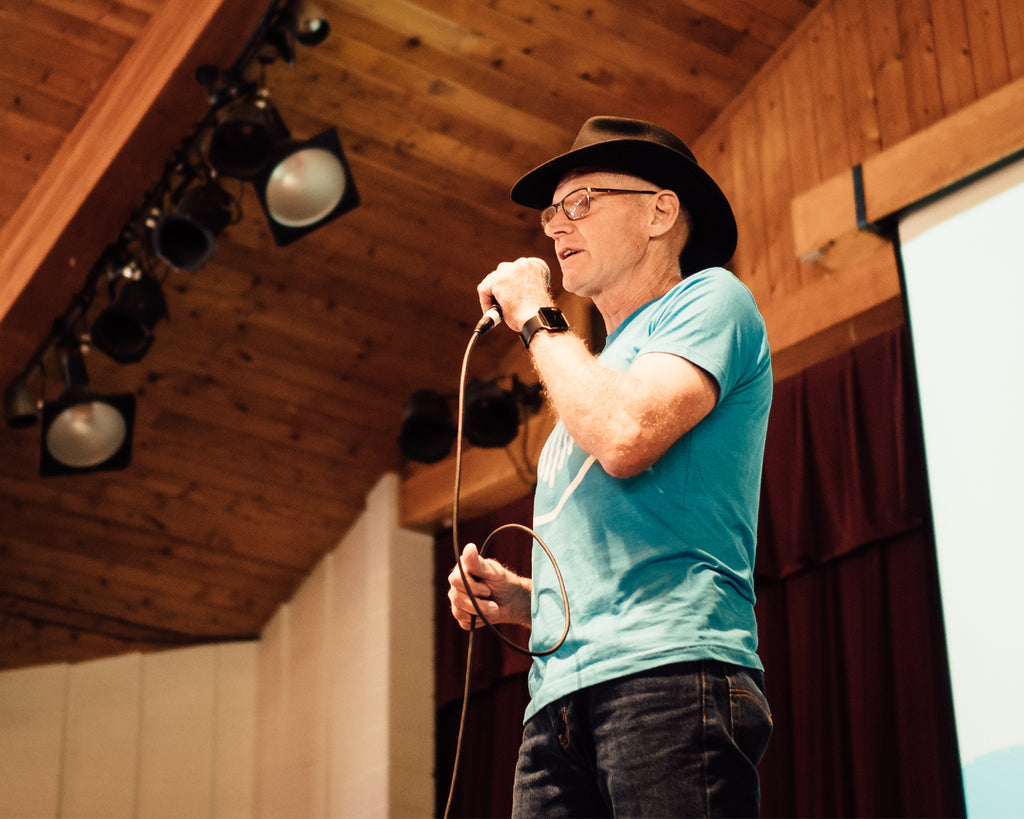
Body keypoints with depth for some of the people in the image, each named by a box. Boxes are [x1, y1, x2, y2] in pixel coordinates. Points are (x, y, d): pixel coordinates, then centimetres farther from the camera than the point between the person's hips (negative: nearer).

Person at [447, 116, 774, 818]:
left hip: (671, 670, -7)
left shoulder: (709, 298, 7)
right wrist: (519, 599, 13)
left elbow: (627, 436, -14)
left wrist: (537, 321, 2)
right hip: (560, 698, 8)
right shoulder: (595, 371, 32)